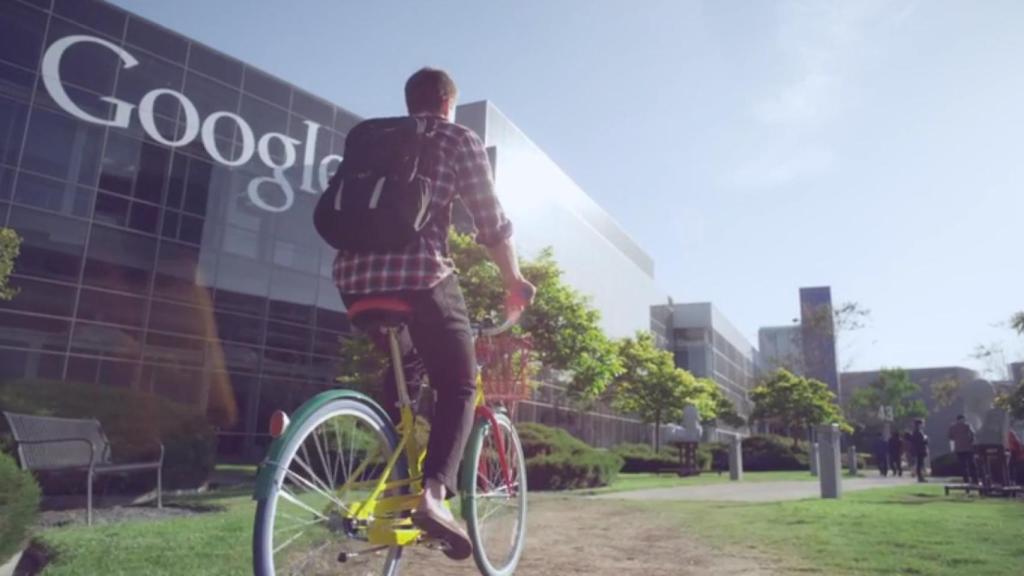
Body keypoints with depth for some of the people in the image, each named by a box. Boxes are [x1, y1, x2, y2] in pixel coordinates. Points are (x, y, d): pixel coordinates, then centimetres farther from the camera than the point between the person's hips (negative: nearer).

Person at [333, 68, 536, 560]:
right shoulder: (458, 138, 10)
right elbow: (491, 222, 6)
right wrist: (514, 281, 19)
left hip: (354, 275, 6)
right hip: (419, 273, -6)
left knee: (403, 369, 28)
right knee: (459, 384, 7)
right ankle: (434, 491, -14)